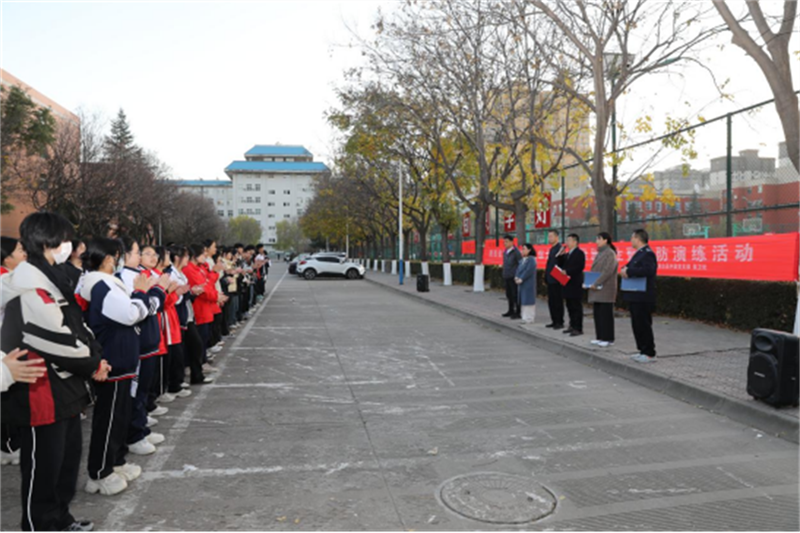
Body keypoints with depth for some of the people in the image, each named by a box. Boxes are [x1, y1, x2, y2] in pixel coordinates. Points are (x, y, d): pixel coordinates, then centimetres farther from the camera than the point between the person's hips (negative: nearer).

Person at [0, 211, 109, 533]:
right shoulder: (31, 286, -21)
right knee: (43, 466, 5)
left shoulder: (51, 278, 12)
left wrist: (95, 357, -1)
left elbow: (75, 327, 14)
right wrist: (93, 365, -10)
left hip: (64, 388, 10)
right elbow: (55, 340, -25)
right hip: (42, 394, -10)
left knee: (68, 456, 22)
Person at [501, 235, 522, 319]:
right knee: (509, 294, 12)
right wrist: (504, 274, 13)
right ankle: (511, 311, 23)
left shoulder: (516, 252, -8)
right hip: (507, 277, 7)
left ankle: (518, 312, 2)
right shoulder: (505, 253, 13)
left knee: (515, 295, -4)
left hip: (514, 277, -7)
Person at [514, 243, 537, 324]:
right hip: (522, 283, 9)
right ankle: (525, 317, 16)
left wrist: (521, 279, -20)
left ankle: (529, 318, -2)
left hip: (528, 283, -9)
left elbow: (529, 271, -20)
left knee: (527, 300, -6)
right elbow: (518, 269, 13)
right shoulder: (523, 259, 14)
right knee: (523, 300, 10)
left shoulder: (531, 259, -12)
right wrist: (516, 277, -4)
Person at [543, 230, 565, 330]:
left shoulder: (560, 248, -14)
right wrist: (546, 277, 16)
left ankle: (560, 322, 6)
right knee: (551, 302, 13)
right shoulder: (552, 248, 16)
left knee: (558, 302, -2)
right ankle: (554, 321, 21)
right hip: (550, 280, 9)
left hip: (556, 280, -9)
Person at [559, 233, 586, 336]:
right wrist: (561, 256, 4)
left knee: (576, 306, -5)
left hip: (575, 284, -9)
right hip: (567, 283, 9)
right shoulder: (567, 254, 18)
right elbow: (562, 265, 15)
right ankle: (572, 325, 23)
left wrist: (567, 272, -21)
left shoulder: (580, 253, -8)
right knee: (570, 306, 14)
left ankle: (578, 328, -2)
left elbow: (579, 267, -19)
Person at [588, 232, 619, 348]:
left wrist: (596, 283, -21)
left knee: (605, 314, -5)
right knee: (598, 313, 9)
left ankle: (608, 339, 1)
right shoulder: (600, 253, 16)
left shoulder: (610, 253, -10)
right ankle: (601, 337, 15)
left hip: (606, 289, -8)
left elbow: (608, 271, -19)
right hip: (597, 289, 8)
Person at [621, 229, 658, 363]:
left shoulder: (648, 254, -15)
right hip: (635, 296, 10)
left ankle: (649, 354, 5)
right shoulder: (639, 253, 17)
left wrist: (629, 272, -23)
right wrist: (625, 270, 0)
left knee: (643, 325, -4)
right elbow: (633, 268, 23)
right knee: (637, 325, 14)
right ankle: (643, 351, 23)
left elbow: (648, 270, -30)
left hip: (643, 298, -10)